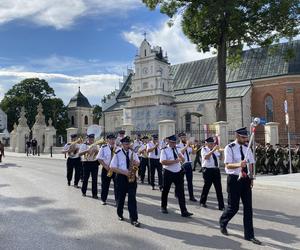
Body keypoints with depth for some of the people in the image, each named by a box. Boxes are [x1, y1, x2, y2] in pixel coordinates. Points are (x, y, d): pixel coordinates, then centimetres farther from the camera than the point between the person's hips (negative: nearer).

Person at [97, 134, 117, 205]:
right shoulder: (103, 148, -2)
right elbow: (99, 158, -3)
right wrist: (105, 166, -13)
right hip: (106, 169, 0)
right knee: (105, 185, 9)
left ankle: (117, 199, 13)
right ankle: (103, 199, 25)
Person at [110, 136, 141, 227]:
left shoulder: (133, 152, 5)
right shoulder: (118, 154, -6)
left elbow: (138, 162, 13)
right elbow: (113, 167, -9)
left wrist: (136, 163, -12)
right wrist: (123, 172, -19)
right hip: (121, 177, -2)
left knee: (132, 198, -2)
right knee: (120, 197, 11)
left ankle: (134, 219, 2)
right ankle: (120, 214, 34)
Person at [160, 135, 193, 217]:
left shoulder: (177, 149, 8)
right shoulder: (164, 150, -9)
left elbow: (183, 160, 10)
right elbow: (163, 162, -21)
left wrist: (180, 156, -12)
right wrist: (174, 161, -22)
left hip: (178, 172, 4)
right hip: (168, 173, -4)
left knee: (181, 192, 0)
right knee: (165, 191, 13)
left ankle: (184, 211, 3)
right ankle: (164, 207, 35)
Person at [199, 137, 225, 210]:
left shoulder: (215, 150, 16)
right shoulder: (204, 149, -4)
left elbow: (220, 157, 20)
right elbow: (206, 157, -24)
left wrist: (218, 150, 4)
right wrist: (213, 150, -33)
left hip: (216, 170, 6)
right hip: (208, 170, -5)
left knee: (219, 188, 2)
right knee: (207, 186, 5)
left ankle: (221, 205, 7)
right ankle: (202, 202, 26)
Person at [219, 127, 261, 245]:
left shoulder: (247, 148, 8)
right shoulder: (229, 148, -11)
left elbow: (251, 164, 13)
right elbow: (227, 165, -20)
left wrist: (251, 178, 3)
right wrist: (238, 164, -38)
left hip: (246, 179, 6)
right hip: (234, 179, -5)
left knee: (248, 207, 6)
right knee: (233, 206, 2)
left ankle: (249, 235, 17)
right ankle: (222, 223, 32)